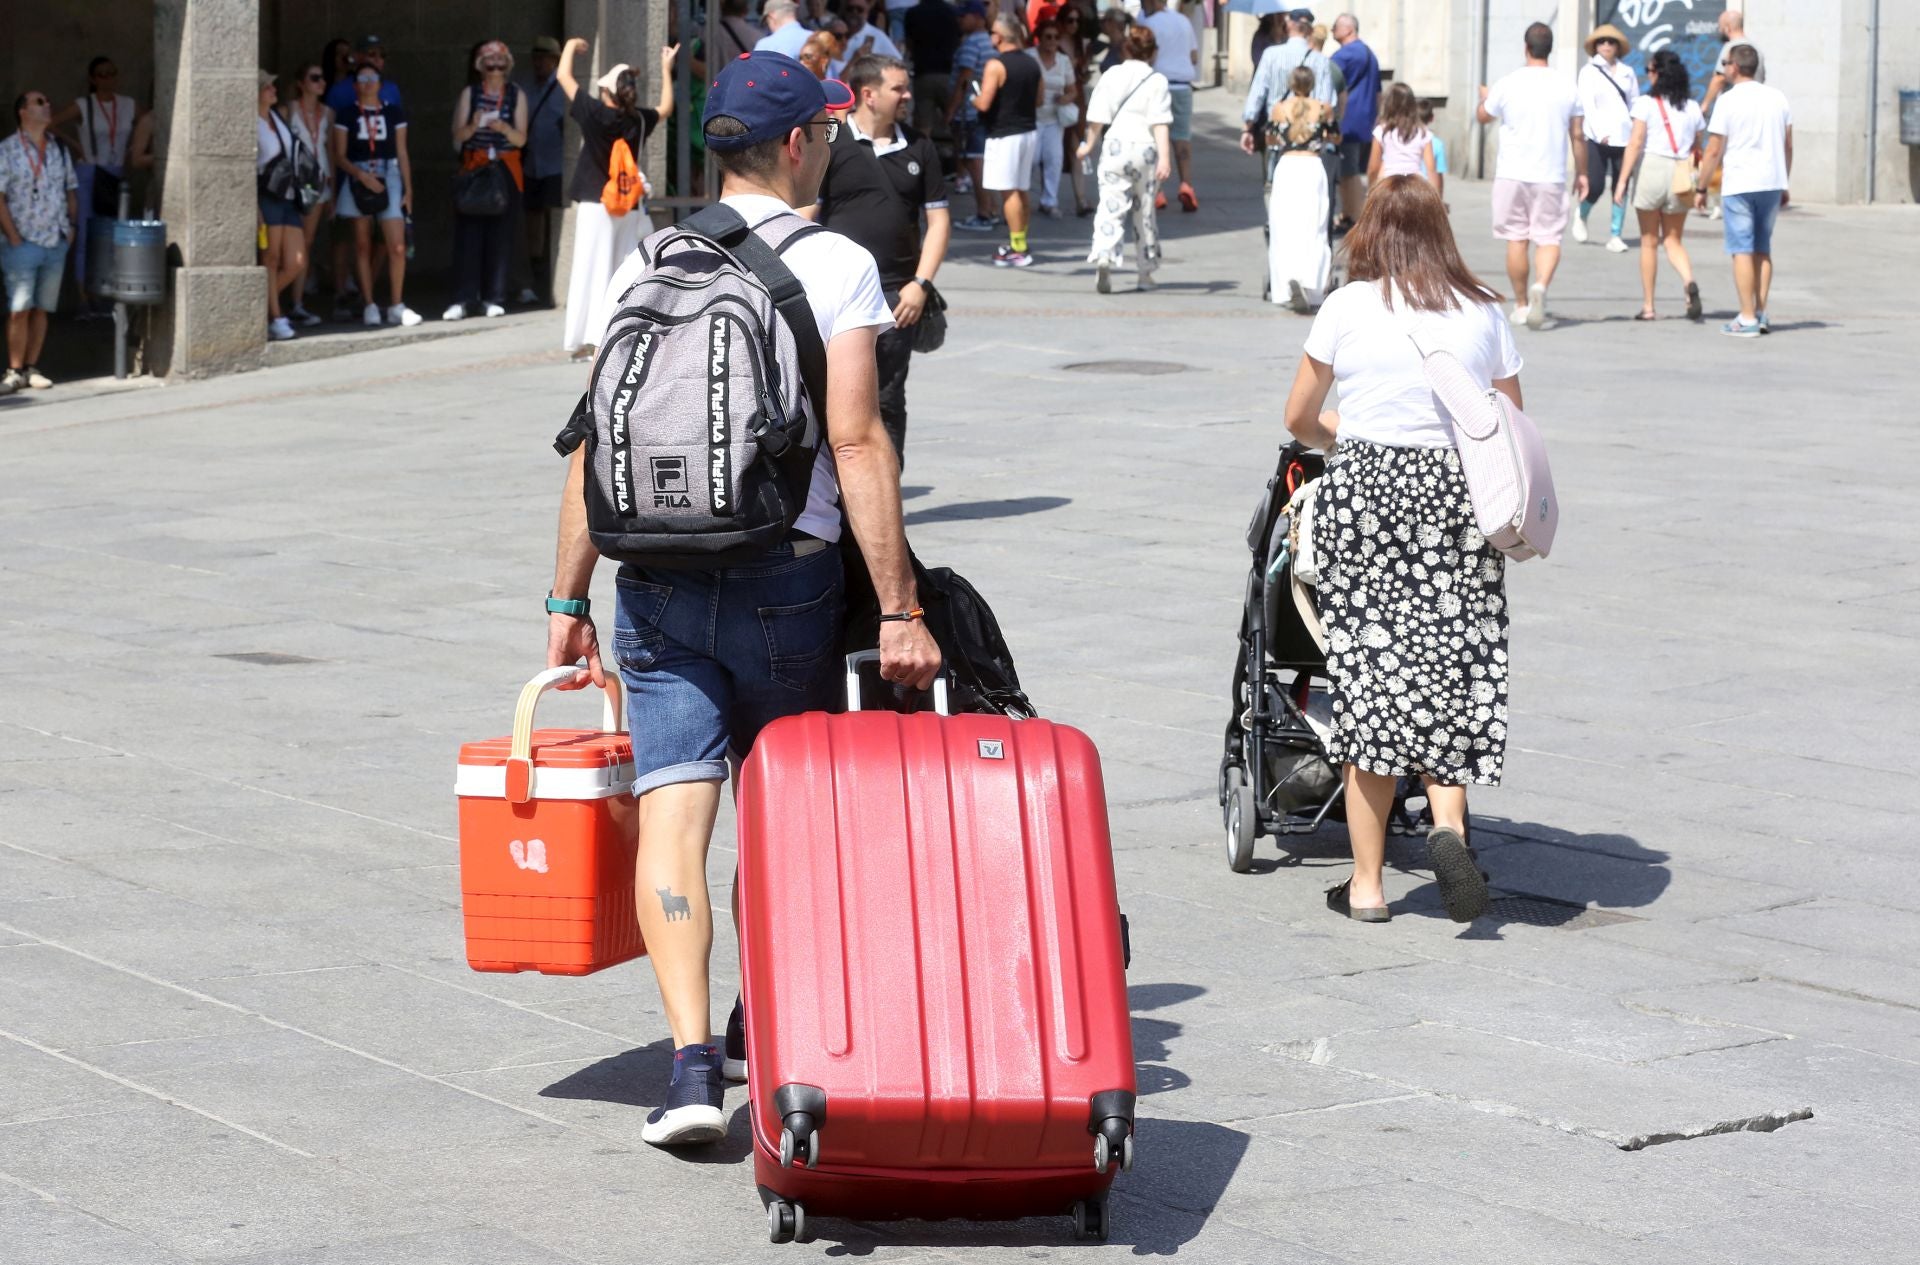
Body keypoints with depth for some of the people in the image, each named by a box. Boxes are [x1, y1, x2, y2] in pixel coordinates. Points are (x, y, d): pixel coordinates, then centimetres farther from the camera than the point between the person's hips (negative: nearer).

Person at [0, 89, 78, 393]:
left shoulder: (59, 150, 11)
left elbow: (72, 190, 19)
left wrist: (72, 225, 7)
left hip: (56, 243, 5)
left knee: (41, 309, 7)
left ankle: (31, 368, 13)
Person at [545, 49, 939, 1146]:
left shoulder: (648, 262, 7)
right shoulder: (836, 265, -4)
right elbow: (856, 442, -12)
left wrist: (570, 600, 10)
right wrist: (900, 610, -11)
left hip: (655, 574, 2)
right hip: (786, 578, -2)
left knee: (674, 811, -2)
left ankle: (694, 1059, -15)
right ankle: (763, 1029, 31)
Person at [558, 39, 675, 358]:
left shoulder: (594, 113, -10)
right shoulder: (639, 120, 0)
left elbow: (564, 76, 0)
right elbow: (666, 108, 23)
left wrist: (570, 47, 18)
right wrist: (666, 69, 32)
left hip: (595, 204, -3)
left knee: (592, 270, -3)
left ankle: (584, 339, -6)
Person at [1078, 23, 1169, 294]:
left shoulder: (1110, 76, 5)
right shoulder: (1157, 81, 0)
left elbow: (1097, 118, 4)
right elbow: (1160, 123, -9)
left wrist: (1089, 145, 18)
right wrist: (1165, 157, -14)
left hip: (1114, 146, 0)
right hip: (1145, 149, 0)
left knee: (1111, 208, -6)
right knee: (1145, 211, 14)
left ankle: (1104, 260, -30)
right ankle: (1146, 273, 22)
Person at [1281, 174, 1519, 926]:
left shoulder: (1348, 307, 1)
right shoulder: (1483, 311, 6)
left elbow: (1298, 419, 10)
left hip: (1365, 494, -1)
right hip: (1456, 494, 1)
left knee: (1369, 676, 4)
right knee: (1448, 672, 9)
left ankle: (1367, 883, 8)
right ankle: (1447, 821, -16)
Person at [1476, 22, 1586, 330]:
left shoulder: (1507, 85, -5)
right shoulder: (1566, 89, -1)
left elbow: (1483, 116, 12)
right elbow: (1577, 136, 3)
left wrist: (1485, 96, 34)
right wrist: (1581, 173, 14)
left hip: (1512, 175, 0)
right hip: (1551, 177, 0)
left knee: (1516, 240, 9)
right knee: (1549, 238, 2)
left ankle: (1521, 305, 15)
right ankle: (1542, 285, -26)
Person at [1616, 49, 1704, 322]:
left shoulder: (1646, 103, -6)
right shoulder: (1692, 108, 6)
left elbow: (1635, 143, -11)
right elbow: (1696, 149, 8)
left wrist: (1622, 179, -10)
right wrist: (1697, 186, 17)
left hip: (1651, 168, -3)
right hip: (1680, 175, 3)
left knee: (1649, 241, 7)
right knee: (1674, 240, 12)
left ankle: (1648, 306, 11)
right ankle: (1690, 284, -18)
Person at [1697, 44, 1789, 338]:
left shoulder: (1728, 101, -9)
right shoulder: (1777, 98, 8)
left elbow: (1714, 151, -9)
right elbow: (1788, 146, 12)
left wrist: (1701, 188, 0)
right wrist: (1784, 185, 21)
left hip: (1739, 185, -5)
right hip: (1772, 183, 5)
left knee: (1742, 251, -2)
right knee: (1763, 249, 14)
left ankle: (1747, 319, -5)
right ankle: (1761, 314, 12)